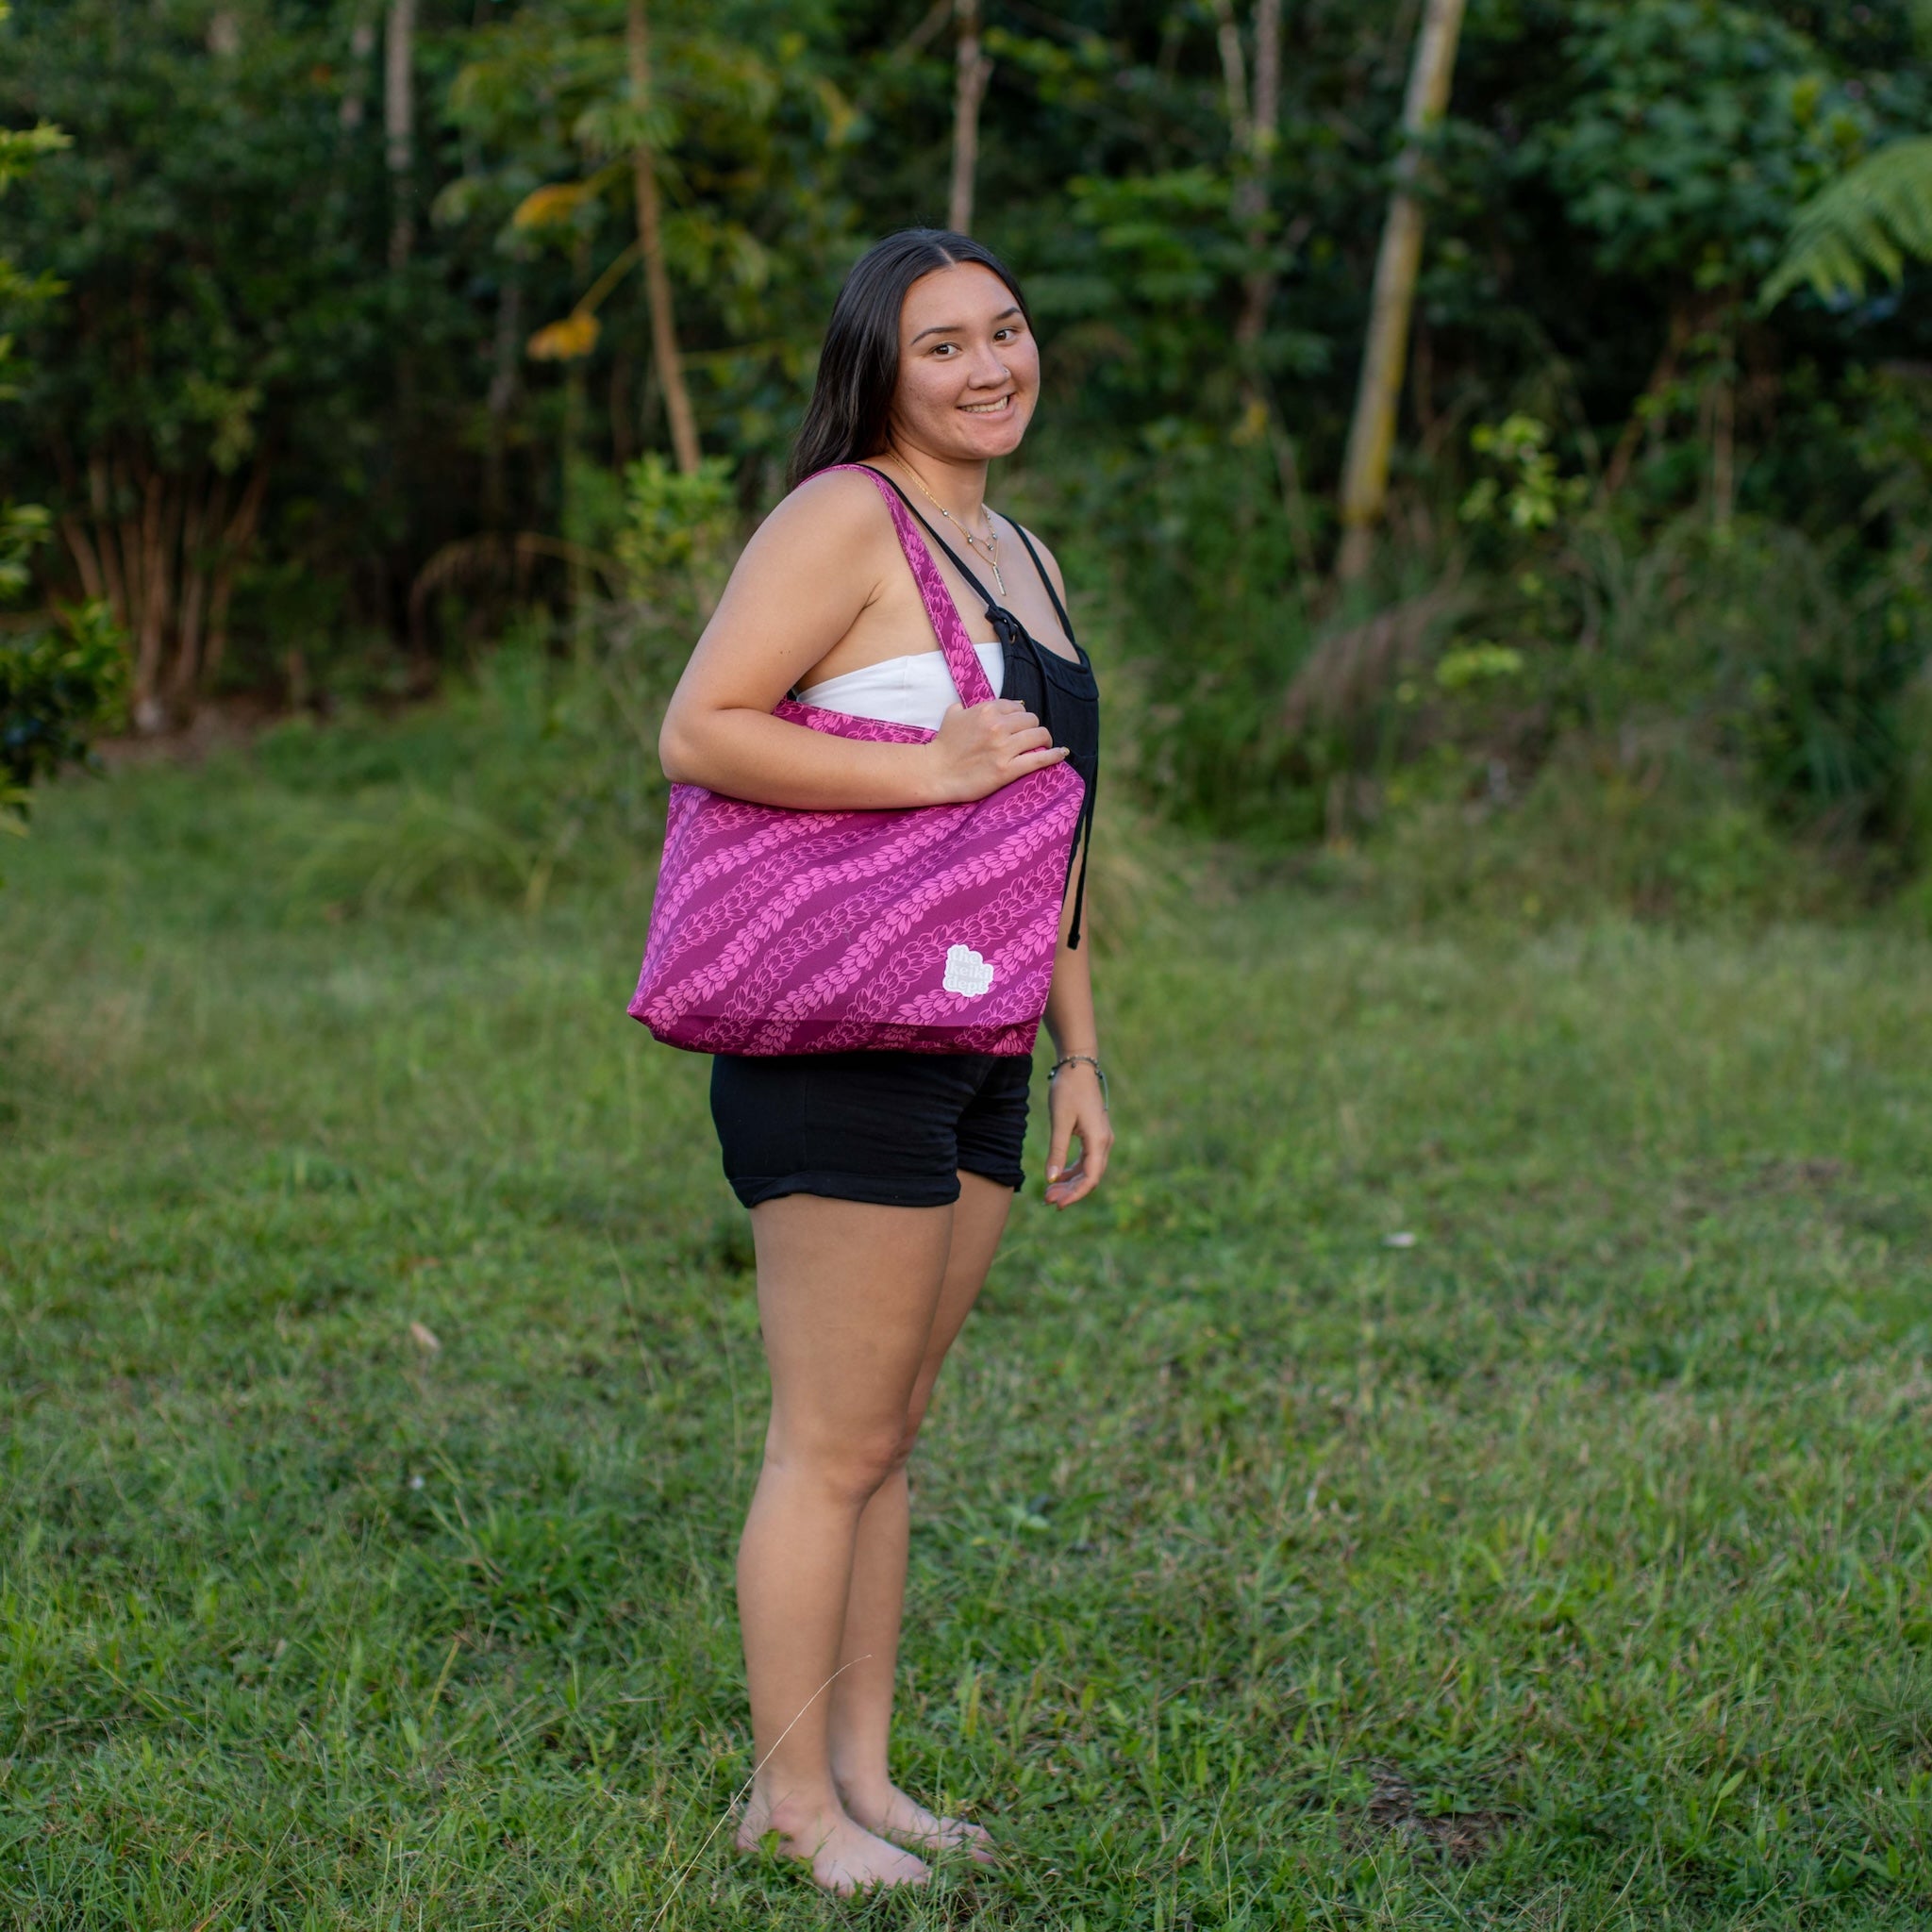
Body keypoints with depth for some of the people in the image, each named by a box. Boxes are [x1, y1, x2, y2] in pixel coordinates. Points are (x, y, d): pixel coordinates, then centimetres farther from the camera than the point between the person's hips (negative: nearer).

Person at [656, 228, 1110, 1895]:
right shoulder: (844, 521, -9)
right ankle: (788, 1798, 12)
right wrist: (931, 768, -20)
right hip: (841, 1049, -8)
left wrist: (1080, 1053, 21)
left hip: (973, 1058, 9)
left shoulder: (1027, 559, 18)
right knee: (833, 1445, -1)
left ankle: (864, 1772, 25)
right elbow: (697, 733, -18)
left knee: (891, 1432, 15)